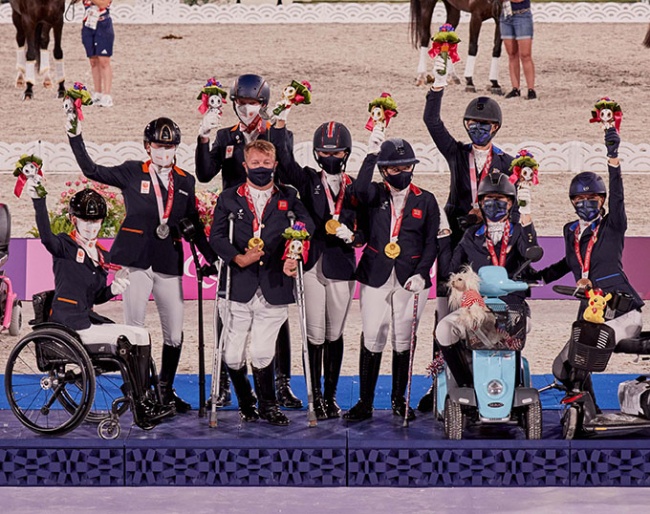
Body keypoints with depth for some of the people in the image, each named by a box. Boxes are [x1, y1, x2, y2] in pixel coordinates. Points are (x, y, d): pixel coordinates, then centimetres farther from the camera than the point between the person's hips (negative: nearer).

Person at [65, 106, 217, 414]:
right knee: (134, 329, -1)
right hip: (136, 261, -3)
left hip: (169, 263, 3)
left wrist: (212, 258, 12)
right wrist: (75, 137, -9)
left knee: (174, 333, 3)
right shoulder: (132, 174, 2)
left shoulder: (185, 181, 11)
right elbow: (92, 171, 0)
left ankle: (166, 390, 20)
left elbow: (194, 225, 16)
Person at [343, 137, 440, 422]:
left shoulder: (425, 201, 5)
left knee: (403, 340, 6)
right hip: (376, 277, -1)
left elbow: (432, 242, 4)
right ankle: (365, 403, 5)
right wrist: (371, 156, -18)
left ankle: (399, 399, 20)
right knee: (372, 339, -3)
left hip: (410, 279, 1)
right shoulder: (375, 194, 4)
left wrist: (421, 273, -9)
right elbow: (359, 189, -21)